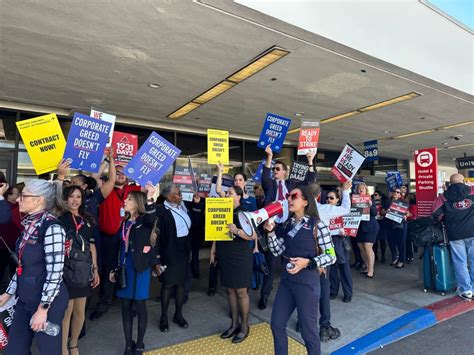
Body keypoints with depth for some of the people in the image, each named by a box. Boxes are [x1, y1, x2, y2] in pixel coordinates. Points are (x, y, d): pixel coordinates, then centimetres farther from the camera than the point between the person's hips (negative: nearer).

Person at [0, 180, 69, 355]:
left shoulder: (52, 228, -21)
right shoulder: (29, 225, 5)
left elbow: (55, 273, -22)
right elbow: (23, 265, 15)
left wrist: (43, 308, -19)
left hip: (47, 300, -8)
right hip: (25, 298, 8)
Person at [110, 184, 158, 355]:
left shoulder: (144, 221, -10)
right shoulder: (124, 222, 8)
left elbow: (152, 219, -36)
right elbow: (119, 246, 14)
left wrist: (150, 200, -52)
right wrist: (114, 268, 14)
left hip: (140, 268, -6)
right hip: (124, 268, 6)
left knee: (139, 305, 5)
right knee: (126, 305, 12)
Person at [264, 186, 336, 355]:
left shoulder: (317, 225, -10)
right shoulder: (287, 224, 6)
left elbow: (331, 256, -10)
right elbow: (278, 251, 4)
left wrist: (308, 262, -22)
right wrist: (271, 231, -9)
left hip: (307, 282, -6)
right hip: (286, 280, 6)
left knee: (308, 330, 9)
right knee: (276, 325, 14)